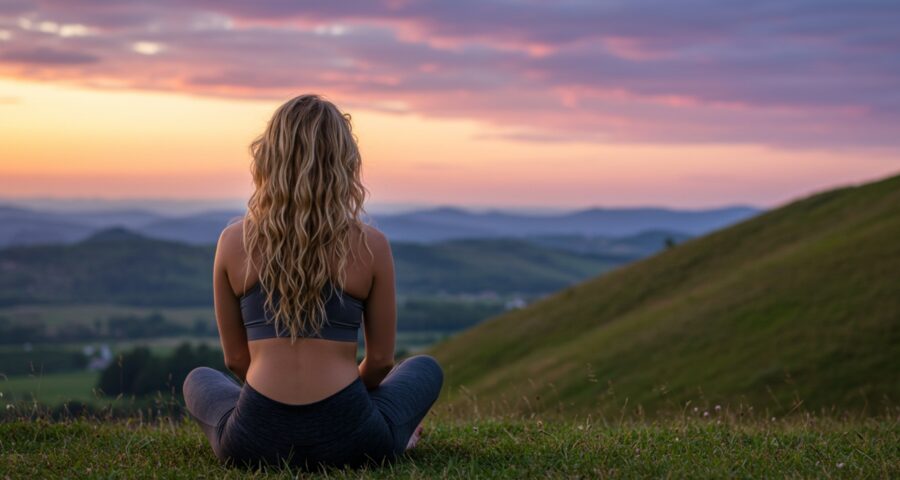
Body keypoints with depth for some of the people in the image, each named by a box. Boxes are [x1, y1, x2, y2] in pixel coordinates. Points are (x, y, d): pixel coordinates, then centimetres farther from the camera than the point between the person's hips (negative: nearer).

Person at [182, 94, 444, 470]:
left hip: (254, 444, 0)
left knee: (199, 381, 36)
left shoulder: (234, 242, 0)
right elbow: (380, 360, 5)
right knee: (426, 370, 32)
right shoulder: (371, 246, -3)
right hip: (347, 440, 0)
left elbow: (236, 358, 8)